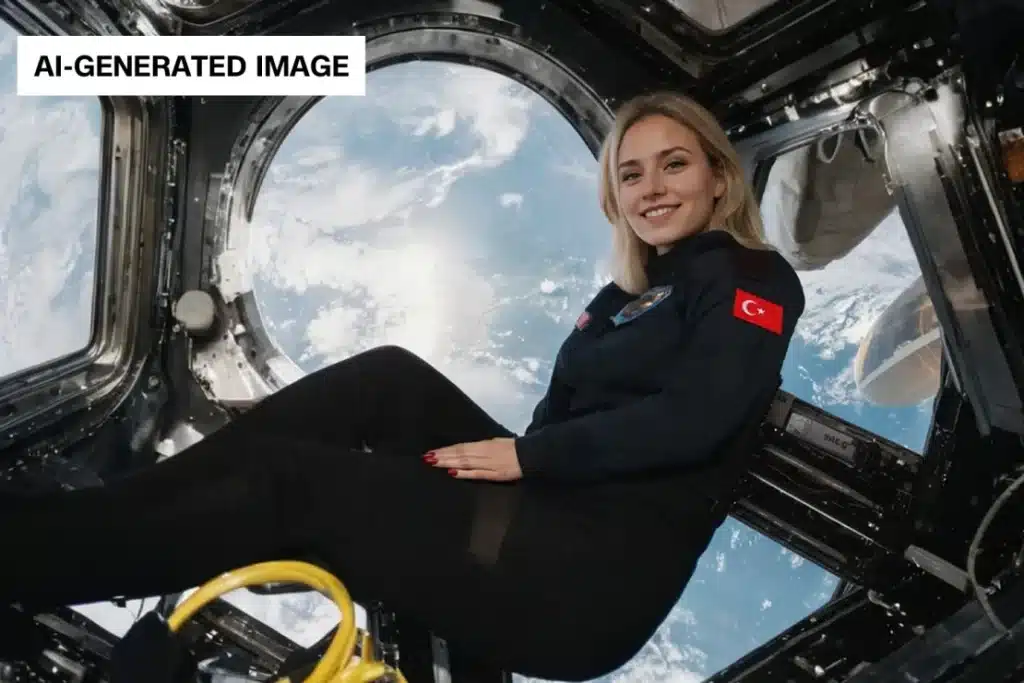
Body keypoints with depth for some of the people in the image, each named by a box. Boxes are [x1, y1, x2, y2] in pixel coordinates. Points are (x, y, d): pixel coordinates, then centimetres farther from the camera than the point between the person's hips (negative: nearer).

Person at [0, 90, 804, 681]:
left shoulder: (752, 278, 1)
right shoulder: (624, 297, 22)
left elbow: (692, 423, -16)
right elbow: (561, 415, 13)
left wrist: (525, 456, -15)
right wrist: (507, 459, -7)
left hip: (597, 575, -6)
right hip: (547, 513, 6)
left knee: (291, 484, -15)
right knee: (388, 380, -11)